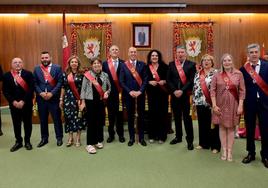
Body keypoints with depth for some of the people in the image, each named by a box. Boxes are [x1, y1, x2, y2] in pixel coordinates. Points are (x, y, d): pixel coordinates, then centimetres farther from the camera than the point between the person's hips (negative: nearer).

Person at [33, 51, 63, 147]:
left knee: (57, 119, 5)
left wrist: (52, 93, -13)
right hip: (41, 98, 3)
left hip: (54, 98, -3)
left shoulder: (57, 68, 0)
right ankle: (44, 138, 24)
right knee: (43, 120, 11)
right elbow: (35, 83, 5)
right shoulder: (36, 69, 9)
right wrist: (40, 93, -9)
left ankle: (59, 138, 18)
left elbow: (60, 82, -6)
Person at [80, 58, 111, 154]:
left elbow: (109, 87, 15)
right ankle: (90, 144, 6)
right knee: (91, 122, -3)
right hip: (90, 101, -3)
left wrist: (107, 92, -7)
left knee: (100, 121, 8)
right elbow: (83, 89, -1)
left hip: (101, 101, 3)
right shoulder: (87, 74, -2)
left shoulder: (105, 75, 6)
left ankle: (98, 141, 24)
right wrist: (83, 102, -5)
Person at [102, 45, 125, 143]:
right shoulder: (105, 63, 4)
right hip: (109, 92, 1)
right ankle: (111, 134, 22)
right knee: (110, 114, 9)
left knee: (119, 113, 8)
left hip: (120, 92, -1)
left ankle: (120, 134, 21)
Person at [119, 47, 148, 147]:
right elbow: (121, 81, -1)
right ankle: (131, 138, 19)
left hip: (140, 93, 0)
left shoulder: (142, 64, 4)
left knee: (141, 116, 6)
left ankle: (141, 138, 18)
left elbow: (145, 79, -1)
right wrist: (129, 91, -11)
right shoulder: (124, 65, 2)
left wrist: (140, 91, -12)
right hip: (129, 94, 0)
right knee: (130, 116, 7)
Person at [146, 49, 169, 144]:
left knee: (162, 113, 0)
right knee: (152, 113, 2)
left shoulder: (164, 66, 2)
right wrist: (149, 82, -12)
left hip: (162, 92, -1)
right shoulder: (146, 67, 5)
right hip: (151, 93, 1)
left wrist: (164, 81, -14)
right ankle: (152, 135, 14)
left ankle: (162, 136, 10)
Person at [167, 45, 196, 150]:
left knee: (187, 118, 0)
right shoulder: (171, 64, 8)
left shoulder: (191, 65, -1)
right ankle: (178, 137, 28)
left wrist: (182, 91, -16)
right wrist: (174, 91, -10)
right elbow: (168, 80, 2)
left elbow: (192, 80, -8)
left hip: (186, 95, -3)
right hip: (174, 95, 3)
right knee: (177, 117, 13)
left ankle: (190, 140, 9)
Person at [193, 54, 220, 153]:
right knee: (202, 123, 12)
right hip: (200, 102, 5)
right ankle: (203, 143, 25)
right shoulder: (198, 73, 12)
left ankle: (215, 145, 12)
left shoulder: (216, 73, -3)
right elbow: (195, 87, 14)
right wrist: (194, 100, 11)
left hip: (211, 103, -5)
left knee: (213, 124, 1)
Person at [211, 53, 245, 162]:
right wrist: (214, 105, -8)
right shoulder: (217, 75, 0)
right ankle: (224, 150, 18)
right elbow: (212, 90, -1)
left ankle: (229, 151, 16)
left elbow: (242, 91, -1)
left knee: (231, 128, 7)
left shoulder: (238, 74, -1)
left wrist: (240, 106, -7)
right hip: (221, 105, 1)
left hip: (233, 105, -1)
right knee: (222, 127, 8)